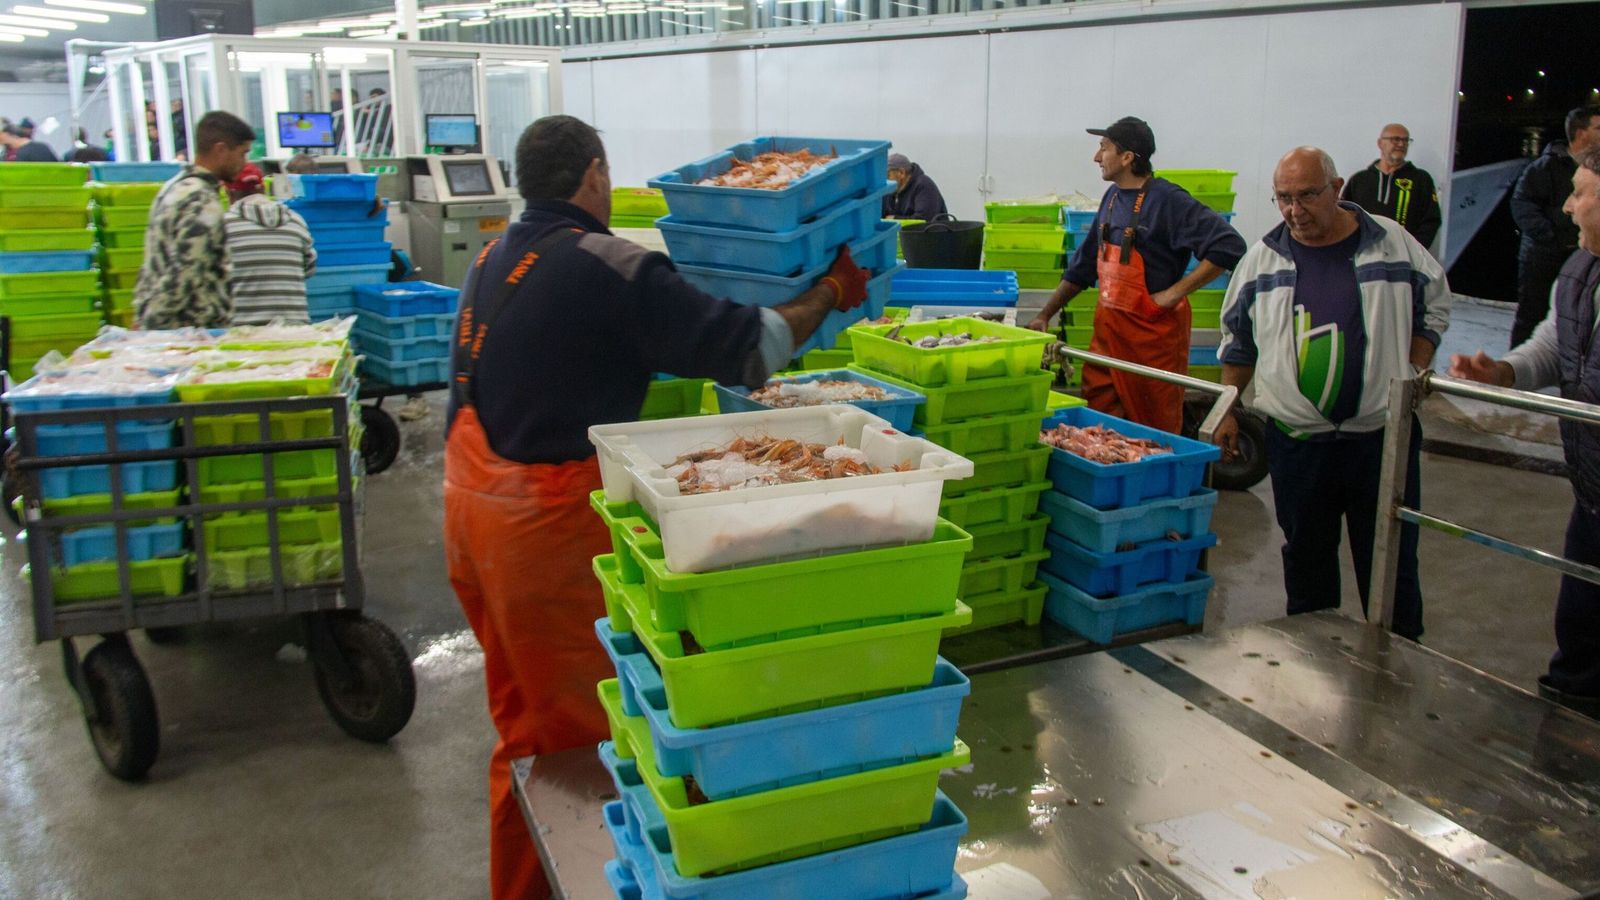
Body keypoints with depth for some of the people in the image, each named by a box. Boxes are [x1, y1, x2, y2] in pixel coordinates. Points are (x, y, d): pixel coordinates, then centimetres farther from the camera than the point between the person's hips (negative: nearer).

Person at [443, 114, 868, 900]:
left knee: (523, 712, 22)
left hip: (471, 502, 9)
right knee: (580, 723, 5)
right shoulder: (609, 267, -17)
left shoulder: (497, 255, 9)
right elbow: (746, 350, -16)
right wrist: (832, 292, -1)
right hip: (546, 519, -9)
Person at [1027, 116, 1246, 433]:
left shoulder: (1168, 200, -13)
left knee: (1157, 431, 3)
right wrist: (1045, 315, 15)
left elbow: (1229, 246, -20)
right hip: (1107, 326, 7)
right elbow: (1084, 265, 18)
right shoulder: (1113, 196, 11)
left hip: (1153, 330, -7)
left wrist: (1175, 292, -19)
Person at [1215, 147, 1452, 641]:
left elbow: (1434, 308, 11)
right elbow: (1237, 342, 11)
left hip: (1383, 435, -1)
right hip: (1296, 439, 2)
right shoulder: (1263, 258, 3)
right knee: (1306, 558, 13)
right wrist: (1226, 411, 8)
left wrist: (1412, 377, 0)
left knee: (1391, 561, 5)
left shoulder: (1392, 243, -1)